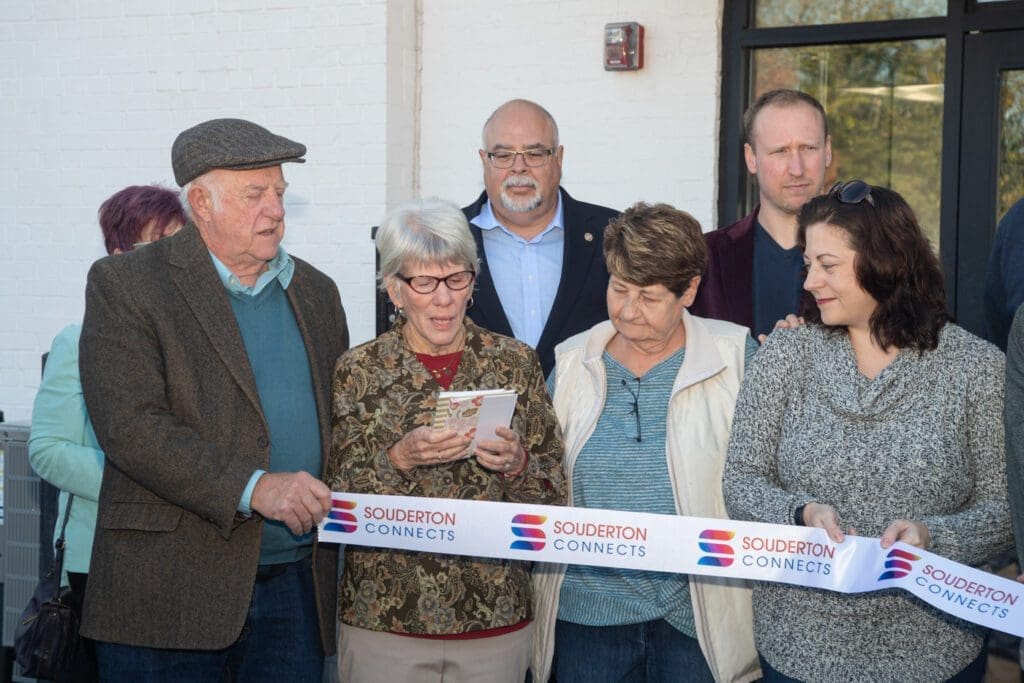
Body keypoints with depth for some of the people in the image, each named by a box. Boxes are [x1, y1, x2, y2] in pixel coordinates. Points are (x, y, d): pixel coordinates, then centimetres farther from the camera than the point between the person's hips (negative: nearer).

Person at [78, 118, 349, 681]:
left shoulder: (316, 292, 15)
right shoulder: (125, 285, -3)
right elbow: (129, 425, -14)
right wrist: (253, 487, -21)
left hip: (296, 587, 5)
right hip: (171, 594, -4)